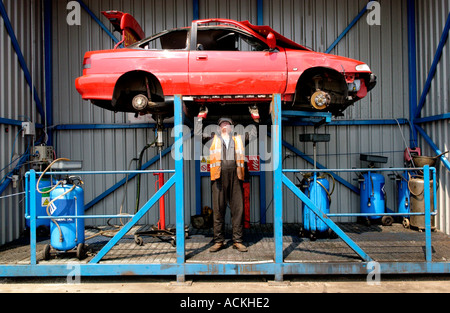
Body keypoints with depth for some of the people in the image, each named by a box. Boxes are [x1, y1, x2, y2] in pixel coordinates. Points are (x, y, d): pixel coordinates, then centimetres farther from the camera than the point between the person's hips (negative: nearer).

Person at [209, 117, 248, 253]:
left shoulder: (237, 140, 23)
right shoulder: (215, 140, 21)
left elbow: (242, 155, 22)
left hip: (235, 176, 1)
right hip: (219, 176, -1)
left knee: (238, 208, -3)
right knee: (218, 208, -4)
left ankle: (238, 240, 3)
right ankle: (219, 241, 3)